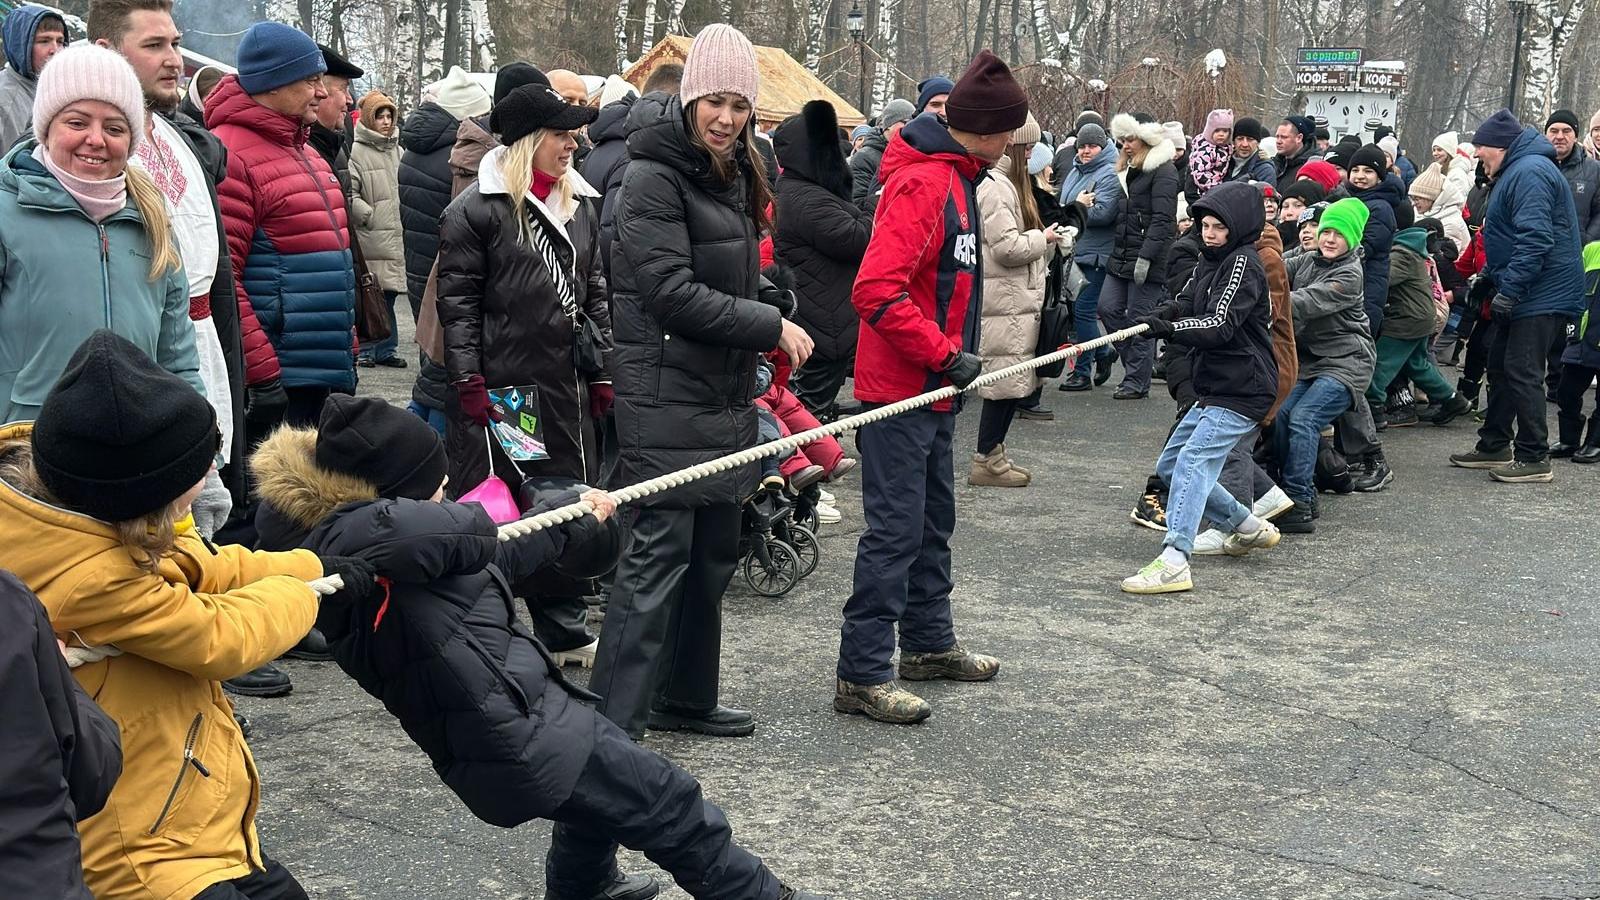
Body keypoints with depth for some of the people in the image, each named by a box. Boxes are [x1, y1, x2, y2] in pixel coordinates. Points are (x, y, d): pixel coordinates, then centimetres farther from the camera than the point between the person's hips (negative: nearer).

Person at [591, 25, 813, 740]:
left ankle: (685, 698, 26)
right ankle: (612, 724, -4)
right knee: (658, 555, -9)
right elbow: (672, 293, -20)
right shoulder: (654, 180, -13)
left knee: (712, 552, 14)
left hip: (723, 397, 9)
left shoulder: (732, 177, 15)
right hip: (668, 399, -9)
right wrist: (772, 327, -17)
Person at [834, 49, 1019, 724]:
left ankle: (928, 643, 33)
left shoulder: (953, 179, 13)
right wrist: (945, 356, -22)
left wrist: (953, 354, 16)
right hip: (901, 389, -10)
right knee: (895, 531, -7)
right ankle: (862, 675, 0)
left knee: (932, 521, 19)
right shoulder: (922, 185, -19)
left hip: (933, 390, 10)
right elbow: (876, 291, -28)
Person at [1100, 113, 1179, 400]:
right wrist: (1115, 252, 16)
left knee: (1139, 317, -4)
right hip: (1122, 256, 9)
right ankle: (1136, 362, 19)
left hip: (1148, 260, -9)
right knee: (1109, 308, 4)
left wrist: (1146, 257, -23)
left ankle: (1137, 381, 4)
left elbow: (1163, 219, -18)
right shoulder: (1128, 169, 18)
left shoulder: (1163, 171, -11)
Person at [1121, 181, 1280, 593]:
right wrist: (1160, 318, -17)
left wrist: (1170, 328, -34)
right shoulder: (1208, 263, 16)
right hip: (1213, 389, 10)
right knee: (1169, 466, 15)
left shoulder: (1243, 263, -11)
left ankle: (1173, 562, -33)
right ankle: (1250, 528, 27)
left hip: (1243, 392, -10)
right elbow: (1186, 306, 4)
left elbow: (1219, 325, -22)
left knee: (1193, 462, -23)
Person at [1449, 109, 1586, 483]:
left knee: (1522, 373, -10)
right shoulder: (1518, 170, 17)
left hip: (1542, 296, -11)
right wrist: (1488, 275, 22)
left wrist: (1509, 289, -25)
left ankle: (1534, 459, -5)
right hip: (1523, 294, 11)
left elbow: (1534, 239, -27)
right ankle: (1494, 447, 25)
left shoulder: (1530, 172, -18)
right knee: (1501, 367, 16)